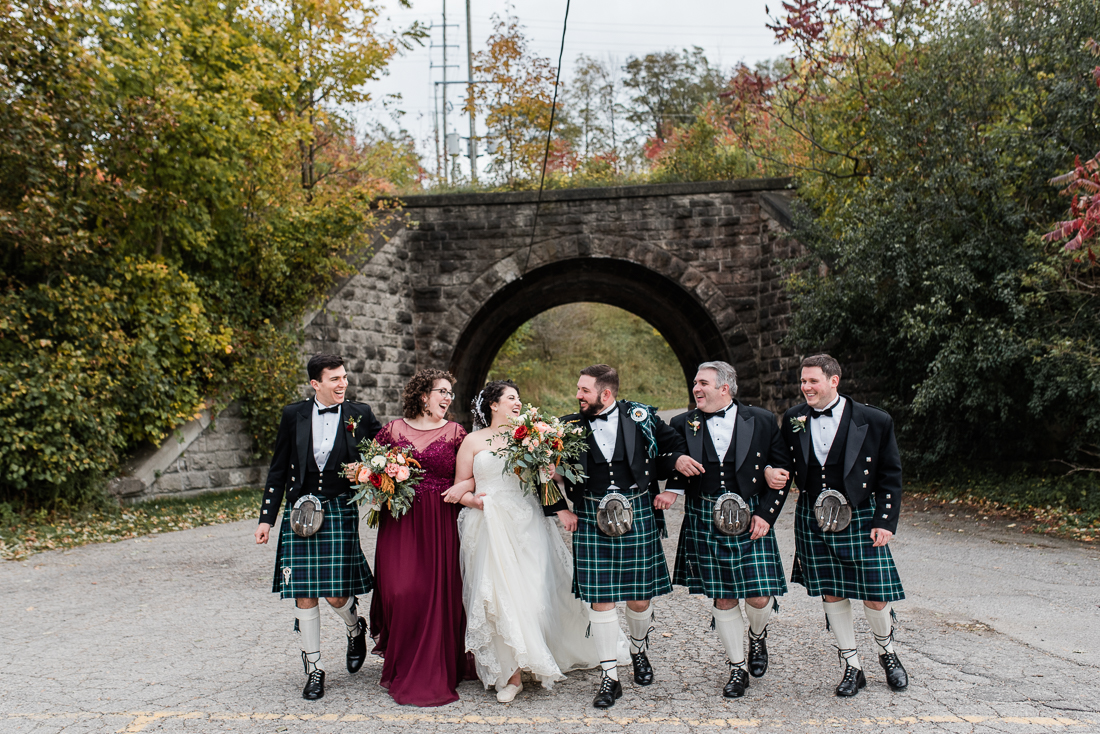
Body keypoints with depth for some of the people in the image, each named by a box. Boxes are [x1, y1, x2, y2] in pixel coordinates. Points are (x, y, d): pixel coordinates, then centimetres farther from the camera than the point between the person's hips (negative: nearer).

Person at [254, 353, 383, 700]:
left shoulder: (360, 414, 1)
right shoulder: (293, 416, 3)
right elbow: (278, 470, 8)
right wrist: (266, 518, 5)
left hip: (340, 512, -1)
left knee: (336, 594, -5)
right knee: (304, 594, 2)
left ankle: (355, 629, 30)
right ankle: (314, 668, 18)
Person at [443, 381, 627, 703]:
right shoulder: (473, 441, 8)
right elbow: (460, 490, 8)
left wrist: (562, 507, -12)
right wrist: (475, 501, -12)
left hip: (527, 525, 1)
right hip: (490, 528, -1)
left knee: (534, 590, 0)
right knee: (499, 597, -3)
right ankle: (510, 673, 5)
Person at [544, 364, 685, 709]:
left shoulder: (641, 417, 0)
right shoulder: (570, 425, 2)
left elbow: (679, 448, 11)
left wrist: (672, 489, 6)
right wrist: (561, 508, 0)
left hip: (638, 514, 0)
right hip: (592, 519, 1)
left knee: (639, 597, 6)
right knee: (600, 599, -2)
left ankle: (639, 649, 37)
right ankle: (610, 678, 10)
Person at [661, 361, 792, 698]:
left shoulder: (762, 421, 0)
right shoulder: (682, 424, 4)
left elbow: (782, 469, 3)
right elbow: (659, 459, 12)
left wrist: (765, 513, -6)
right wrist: (675, 461, -12)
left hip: (750, 518, -1)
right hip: (704, 522, 1)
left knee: (758, 596, -3)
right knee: (723, 598, 6)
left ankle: (757, 636, 33)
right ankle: (738, 667, 24)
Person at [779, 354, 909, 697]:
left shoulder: (874, 421, -7)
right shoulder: (793, 419, 2)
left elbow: (890, 476, -1)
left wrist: (885, 521, -7)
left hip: (860, 520, -2)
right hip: (813, 521, 3)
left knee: (876, 598, 1)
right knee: (832, 594, 8)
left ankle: (887, 652, 31)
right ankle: (851, 667, 23)